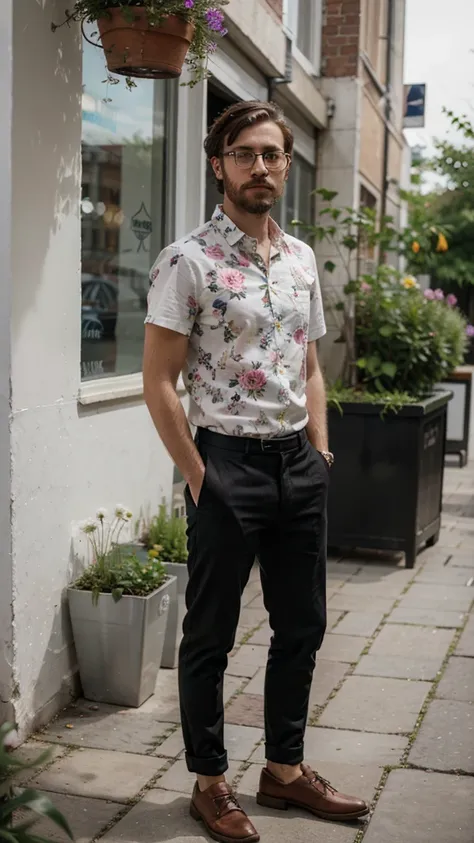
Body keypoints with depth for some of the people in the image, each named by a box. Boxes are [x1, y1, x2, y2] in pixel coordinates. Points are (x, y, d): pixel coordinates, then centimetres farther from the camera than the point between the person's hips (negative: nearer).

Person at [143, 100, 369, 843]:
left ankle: (285, 769, 33)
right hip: (228, 463, -6)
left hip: (299, 464, 7)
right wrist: (199, 478, -11)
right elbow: (158, 381, -11)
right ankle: (210, 783, 25)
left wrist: (320, 454, 8)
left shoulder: (301, 259, 10)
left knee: (302, 626, 15)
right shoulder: (188, 261, -10)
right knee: (211, 635, 7)